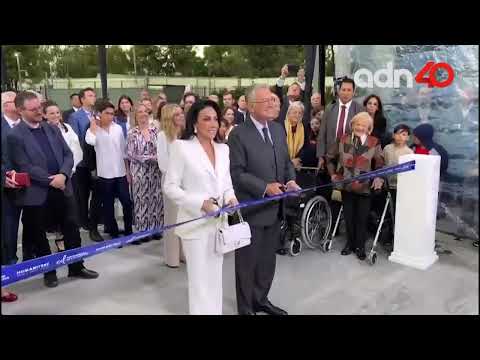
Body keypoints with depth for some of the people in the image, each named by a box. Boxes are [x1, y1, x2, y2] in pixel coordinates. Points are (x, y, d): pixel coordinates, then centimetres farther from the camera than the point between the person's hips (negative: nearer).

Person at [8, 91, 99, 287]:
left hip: (62, 188, 5)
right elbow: (24, 167, -14)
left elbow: (68, 154, 5)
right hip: (36, 193, -4)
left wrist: (63, 175, -12)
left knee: (71, 228, 9)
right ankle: (49, 272, 26)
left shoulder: (52, 129, 8)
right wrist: (50, 180, -15)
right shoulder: (15, 136, -9)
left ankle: (76, 267, 24)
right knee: (38, 234, 9)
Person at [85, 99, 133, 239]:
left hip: (121, 173, 2)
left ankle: (128, 232, 19)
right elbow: (90, 141, -29)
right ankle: (114, 234, 21)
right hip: (105, 174, -2)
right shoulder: (93, 130, -4)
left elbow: (124, 151, 9)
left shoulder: (118, 128, 4)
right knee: (108, 206, 8)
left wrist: (128, 170, 8)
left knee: (127, 203, 4)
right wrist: (93, 124, -13)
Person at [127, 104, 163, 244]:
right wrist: (150, 158, -13)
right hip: (140, 171, -2)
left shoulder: (155, 130, 5)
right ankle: (143, 230, 11)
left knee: (156, 198, 6)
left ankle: (155, 228, 17)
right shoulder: (133, 133, -2)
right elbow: (130, 154, -7)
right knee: (141, 199, 3)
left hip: (155, 170, 3)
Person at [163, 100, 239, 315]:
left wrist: (231, 197, -7)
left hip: (218, 222, 5)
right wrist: (200, 203, -20)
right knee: (200, 279, 5)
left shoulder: (223, 148, 9)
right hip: (195, 223, -5)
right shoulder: (181, 147, -8)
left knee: (215, 277, 17)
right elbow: (170, 187, -10)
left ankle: (216, 311, 33)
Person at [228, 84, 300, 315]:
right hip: (251, 209, -7)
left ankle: (261, 300, 38)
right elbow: (236, 173, -18)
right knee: (247, 261, 8)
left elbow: (286, 161, 15)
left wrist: (291, 180, -5)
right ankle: (245, 307, 26)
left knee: (268, 259, 19)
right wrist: (265, 187, -23)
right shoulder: (239, 135, -14)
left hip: (274, 207, 7)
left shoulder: (278, 129, 8)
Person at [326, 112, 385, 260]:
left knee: (362, 217, 6)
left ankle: (360, 246, 23)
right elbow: (330, 157, 14)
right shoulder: (343, 139, 3)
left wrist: (378, 177, -21)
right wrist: (333, 173, 6)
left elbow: (380, 163, -6)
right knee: (348, 216, 13)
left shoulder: (374, 142, -4)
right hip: (346, 185, 3)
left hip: (364, 186, -2)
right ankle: (350, 243, 30)